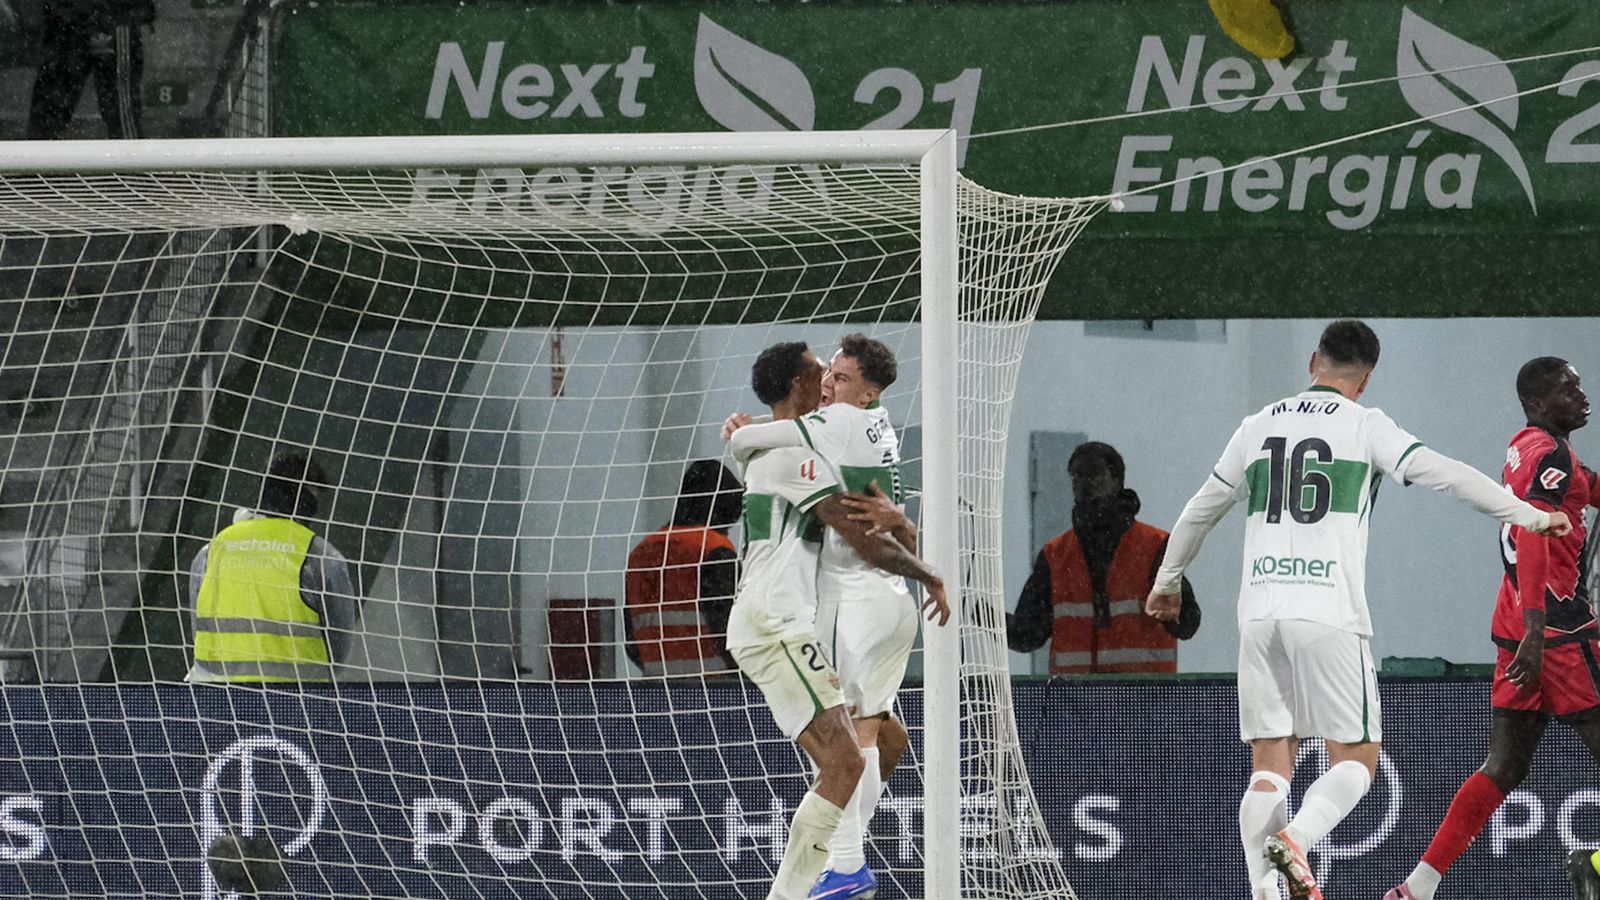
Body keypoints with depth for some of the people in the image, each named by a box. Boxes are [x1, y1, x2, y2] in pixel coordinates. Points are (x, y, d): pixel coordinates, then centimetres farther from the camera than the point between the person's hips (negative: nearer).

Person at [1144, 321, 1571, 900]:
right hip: (1328, 614, -4)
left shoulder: (1259, 426, 16)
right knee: (1355, 760, 3)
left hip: (1258, 613, 4)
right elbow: (1443, 474, -7)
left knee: (1269, 765, 6)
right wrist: (1529, 516, -1)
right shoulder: (1363, 426, 2)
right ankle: (1296, 838, -24)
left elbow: (1201, 510, 25)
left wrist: (1167, 582, 40)